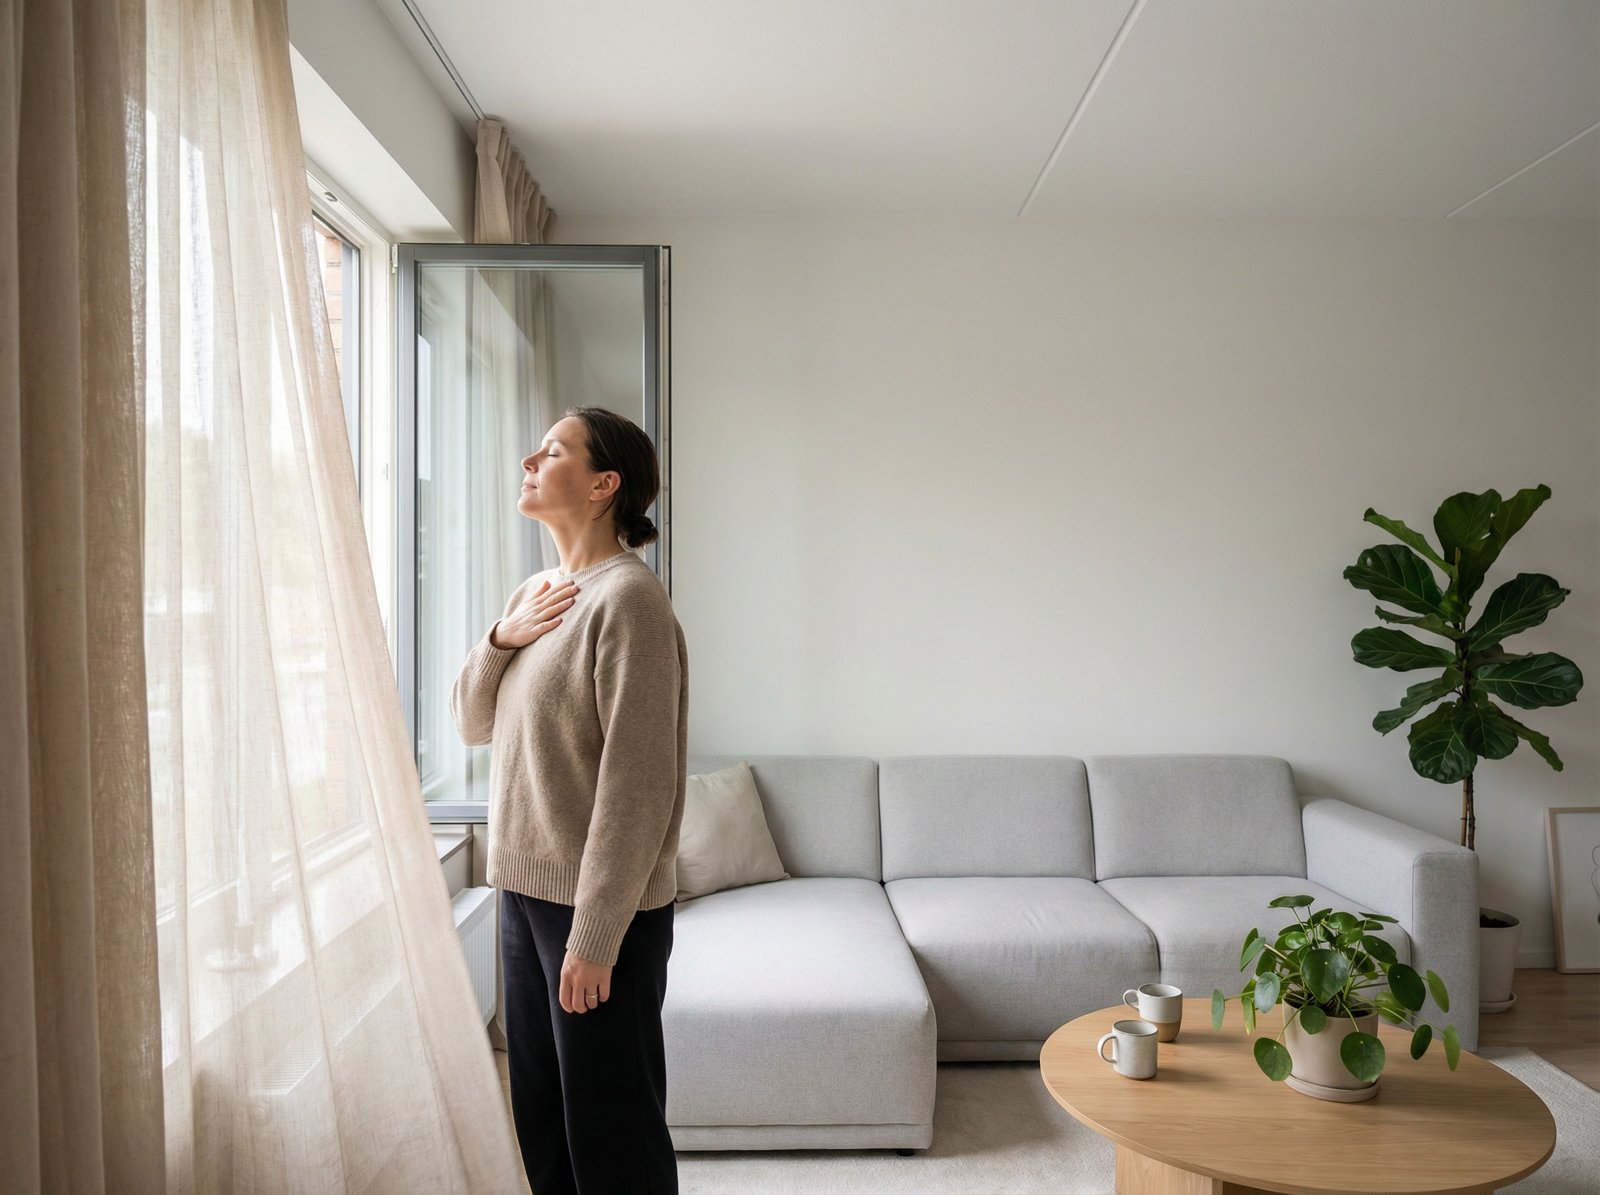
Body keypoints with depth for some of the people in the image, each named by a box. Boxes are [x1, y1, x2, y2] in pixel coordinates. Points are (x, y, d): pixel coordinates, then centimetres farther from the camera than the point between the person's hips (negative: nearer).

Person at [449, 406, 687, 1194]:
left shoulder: (627, 595, -17)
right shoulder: (535, 595, 10)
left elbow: (636, 782, -20)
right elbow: (470, 724, 14)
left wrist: (596, 935, -20)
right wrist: (502, 638, -5)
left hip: (601, 907, -8)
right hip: (526, 889, 8)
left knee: (611, 1127, 7)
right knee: (540, 1110, 20)